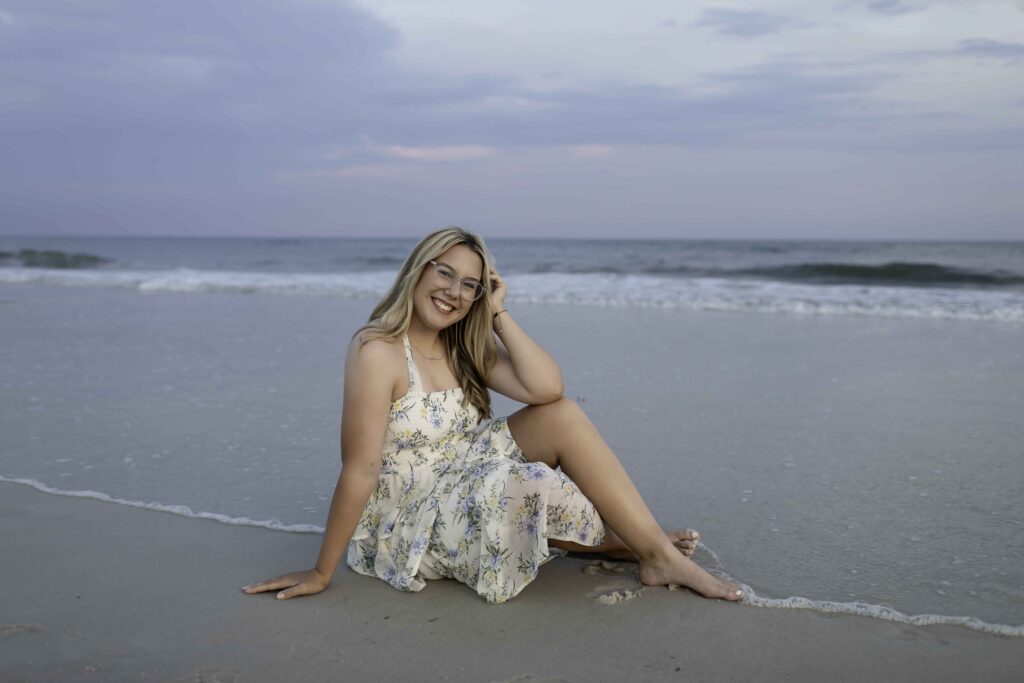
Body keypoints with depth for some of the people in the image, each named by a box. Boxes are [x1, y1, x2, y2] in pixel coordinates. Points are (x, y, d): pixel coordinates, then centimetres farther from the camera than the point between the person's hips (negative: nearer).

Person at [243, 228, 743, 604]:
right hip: (404, 524, -8)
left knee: (561, 416, -9)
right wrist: (321, 575, -20)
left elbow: (547, 388, -13)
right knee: (527, 485, -26)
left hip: (465, 491, 8)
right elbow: (359, 472, -23)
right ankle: (646, 551, -2)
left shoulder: (466, 347, 3)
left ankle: (657, 551, -5)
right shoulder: (377, 351, -20)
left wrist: (498, 313, -10)